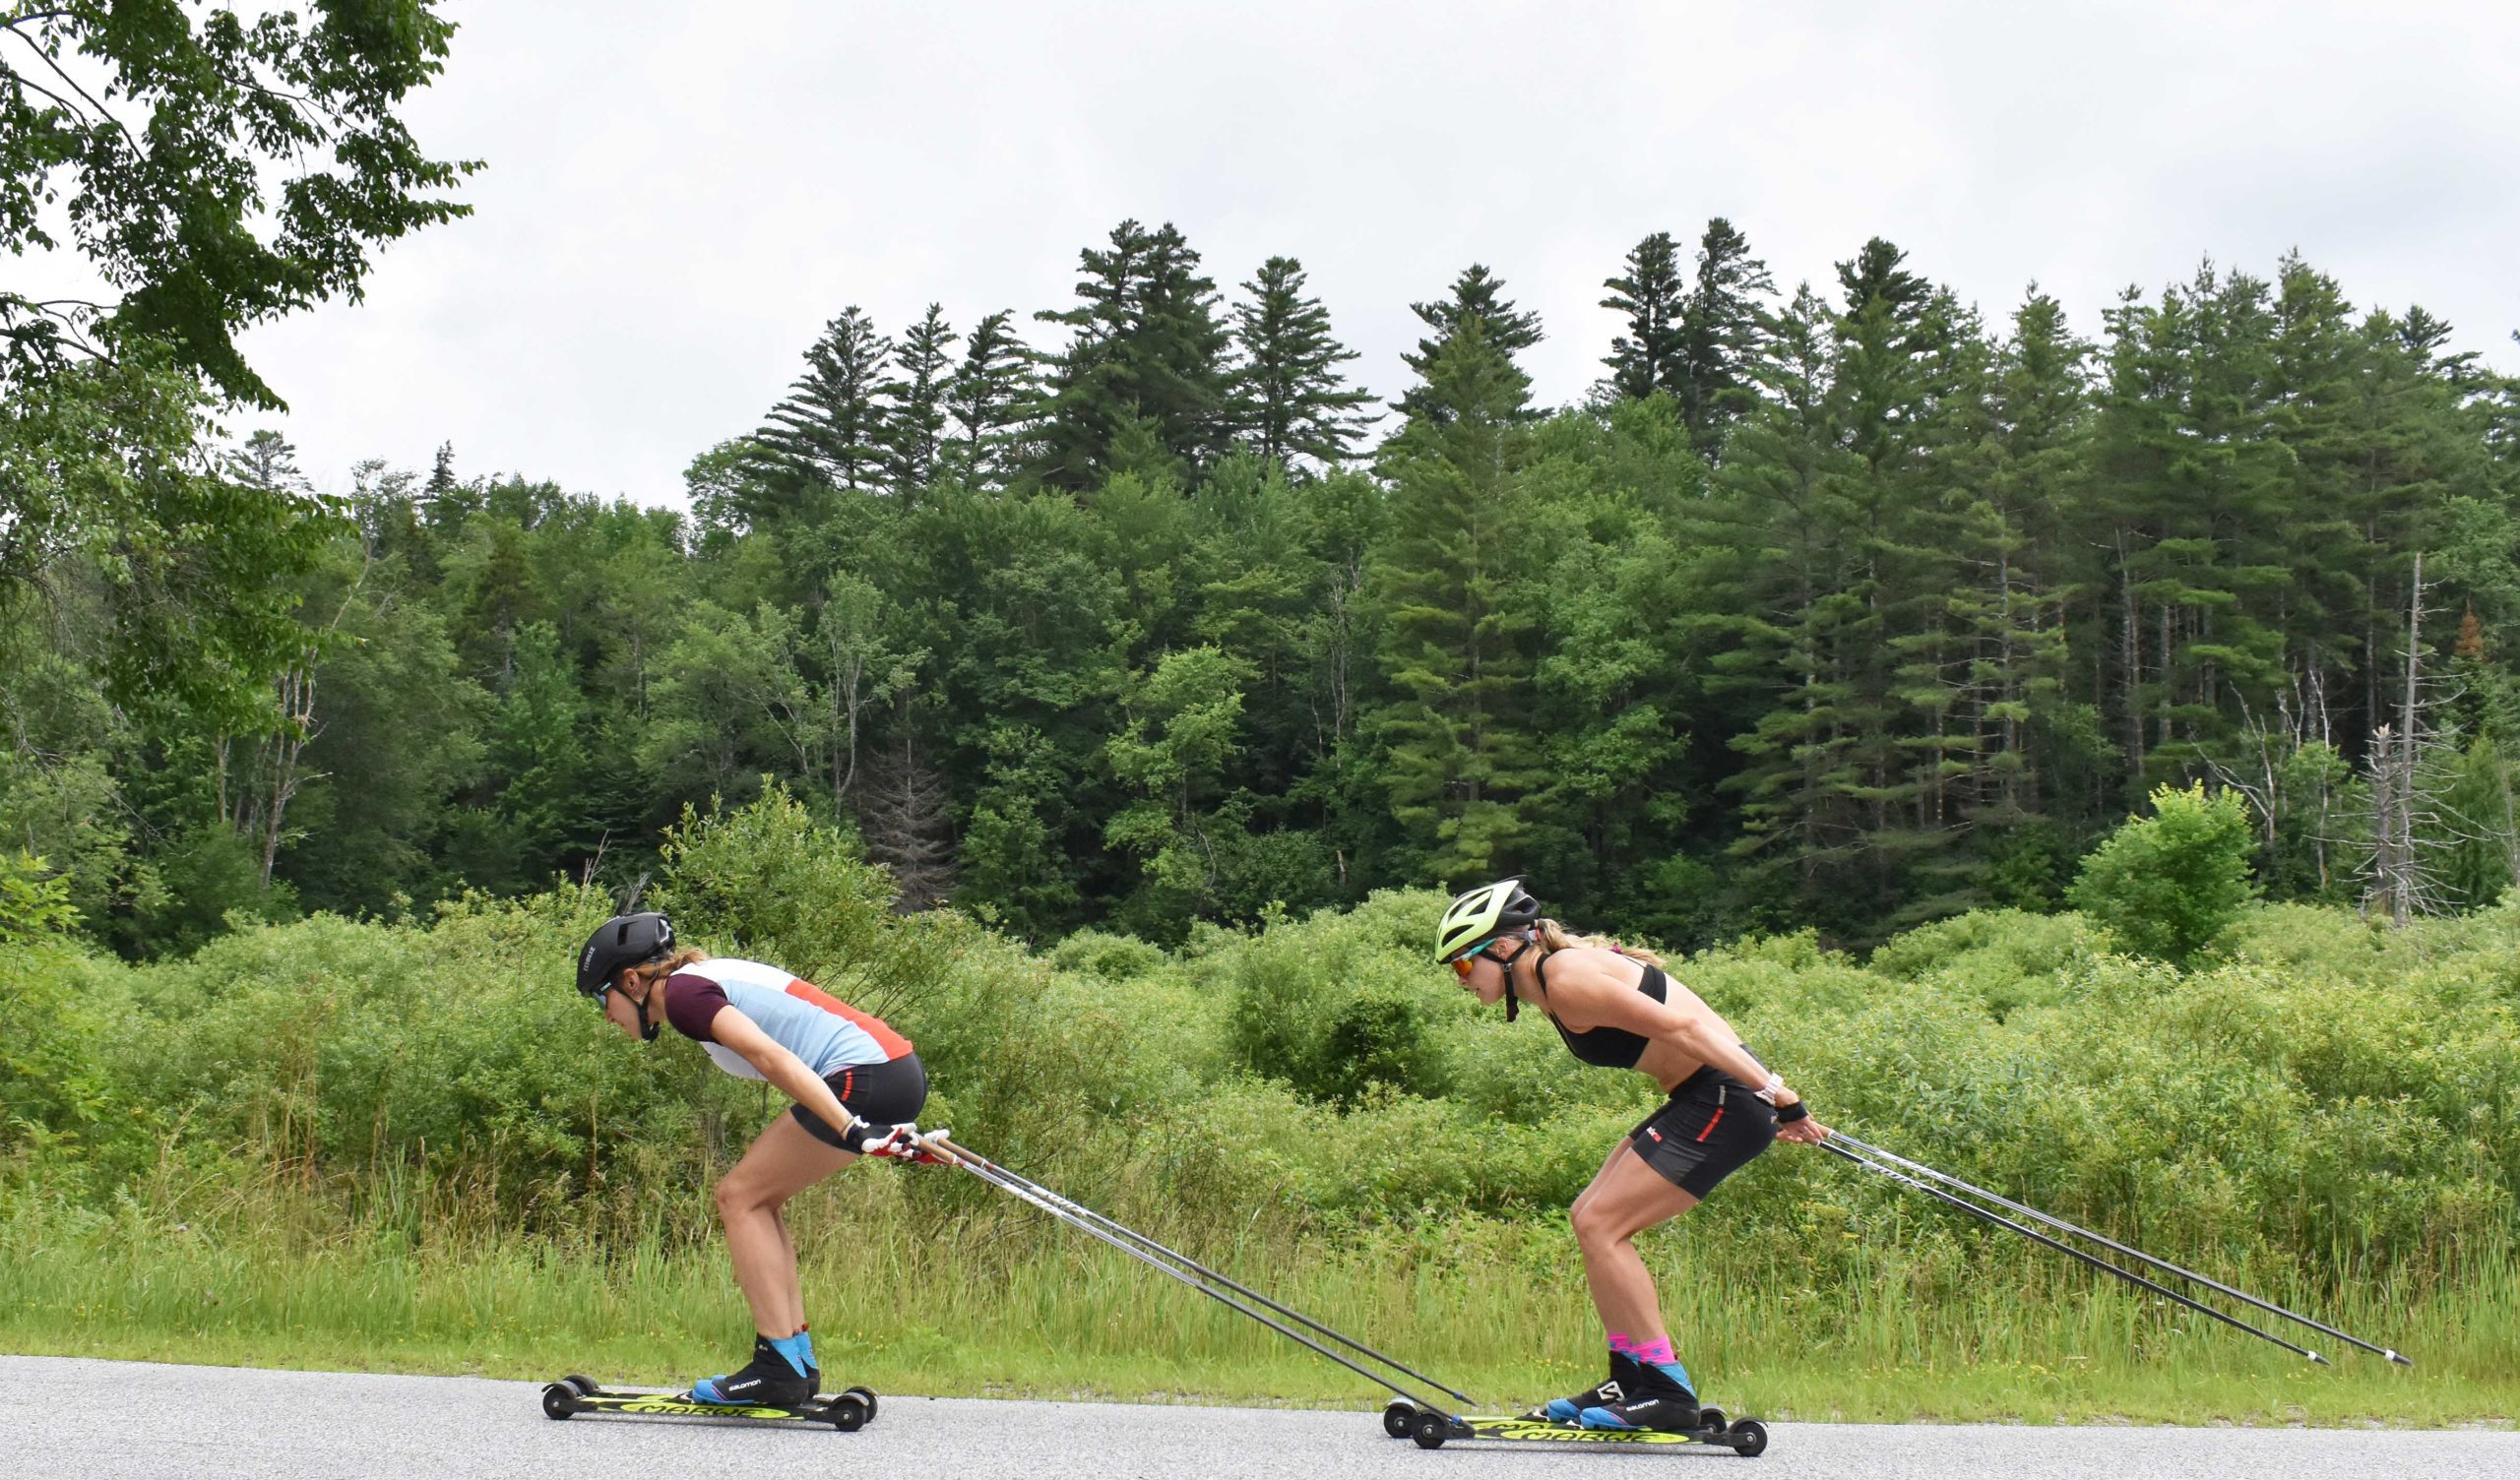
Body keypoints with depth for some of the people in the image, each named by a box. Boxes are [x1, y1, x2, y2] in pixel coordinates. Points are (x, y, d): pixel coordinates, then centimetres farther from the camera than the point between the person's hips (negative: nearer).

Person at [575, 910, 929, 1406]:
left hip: (864, 1077, -9)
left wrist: (851, 1131, -27)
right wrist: (885, 1128, 27)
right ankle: (798, 1360, 14)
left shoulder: (681, 993, -6)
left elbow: (772, 1057, -19)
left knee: (740, 1197, -1)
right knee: (756, 1198, 16)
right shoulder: (714, 975, 23)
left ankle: (780, 1367, -5)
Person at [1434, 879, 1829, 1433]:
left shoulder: (1565, 978, -16)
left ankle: (1670, 1394, -8)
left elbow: (1680, 1027, -21)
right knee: (1590, 1218, 12)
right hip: (1705, 1100, 10)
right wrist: (1774, 1105, 18)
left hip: (1727, 1097, -10)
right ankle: (1632, 1381, 16)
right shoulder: (1562, 969, 15)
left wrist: (1776, 1096, -22)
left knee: (1600, 1227, -11)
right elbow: (1676, 1026, 18)